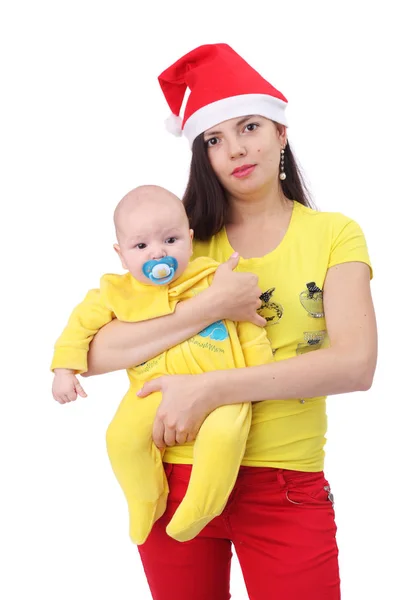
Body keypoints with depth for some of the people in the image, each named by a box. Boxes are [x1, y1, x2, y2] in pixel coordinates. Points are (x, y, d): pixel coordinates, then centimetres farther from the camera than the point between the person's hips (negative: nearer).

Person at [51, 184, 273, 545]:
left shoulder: (215, 279, 4)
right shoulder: (117, 293, 7)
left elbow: (249, 326, 10)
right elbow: (82, 323, 17)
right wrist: (65, 369, 7)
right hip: (156, 393, 2)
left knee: (223, 434, -31)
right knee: (122, 436, -23)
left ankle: (198, 511, -9)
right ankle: (147, 504, 5)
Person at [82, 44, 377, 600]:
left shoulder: (333, 234, -1)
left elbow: (356, 364, -16)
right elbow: (98, 354, -8)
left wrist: (209, 389, -22)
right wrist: (210, 308, -19)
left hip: (287, 488, -1)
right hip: (179, 475, 2)